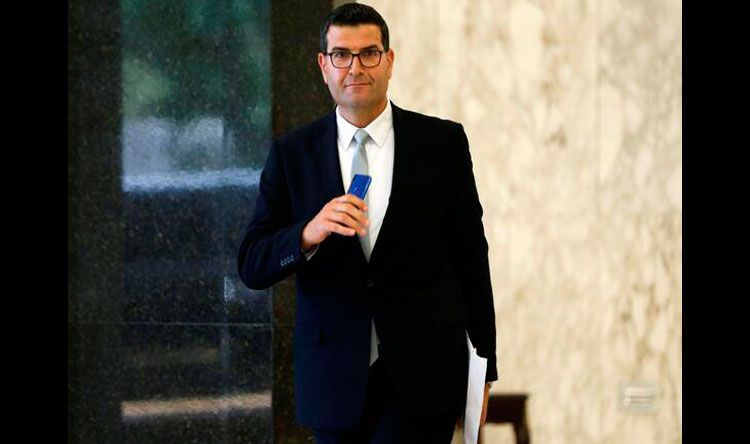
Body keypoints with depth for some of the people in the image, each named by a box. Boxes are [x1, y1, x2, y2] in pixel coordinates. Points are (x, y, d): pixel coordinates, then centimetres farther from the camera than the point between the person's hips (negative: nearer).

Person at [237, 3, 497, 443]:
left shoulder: (442, 143, 2)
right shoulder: (292, 154, 4)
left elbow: (470, 257, 6)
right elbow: (252, 266, -1)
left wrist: (483, 367, 7)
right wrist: (309, 234, -22)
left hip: (422, 377, -2)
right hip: (335, 379, 2)